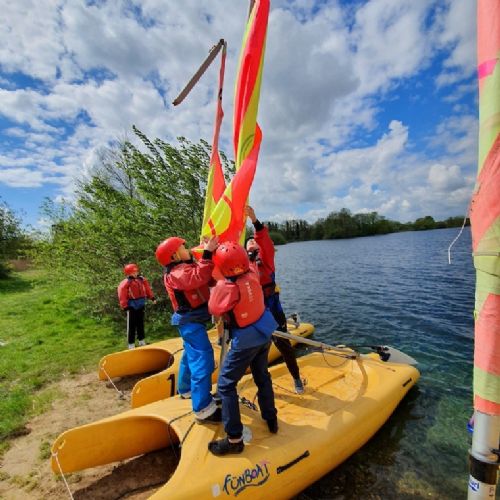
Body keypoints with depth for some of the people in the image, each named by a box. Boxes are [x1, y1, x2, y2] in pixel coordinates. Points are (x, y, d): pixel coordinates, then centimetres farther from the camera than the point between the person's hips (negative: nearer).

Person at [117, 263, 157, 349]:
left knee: (140, 323, 17)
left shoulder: (142, 279, 1)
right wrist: (125, 306, -19)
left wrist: (152, 297, 6)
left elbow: (147, 288, 10)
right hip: (132, 305, -6)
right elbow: (122, 295, -17)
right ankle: (131, 344, 10)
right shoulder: (126, 283, -16)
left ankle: (142, 340, 31)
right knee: (131, 325, 1)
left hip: (141, 304, 6)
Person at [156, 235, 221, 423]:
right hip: (191, 321, -11)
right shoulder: (176, 273, -21)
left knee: (191, 355, 25)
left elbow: (207, 278, 9)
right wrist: (207, 253, -37)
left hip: (192, 319, 11)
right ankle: (203, 409, -6)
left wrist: (208, 250, 1)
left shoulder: (185, 267, 11)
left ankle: (186, 389, 45)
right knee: (202, 359, -12)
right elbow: (198, 277, -38)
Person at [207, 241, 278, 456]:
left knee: (225, 385, 7)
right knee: (262, 376, 25)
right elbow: (247, 265, 12)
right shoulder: (253, 275, -12)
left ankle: (234, 439, 14)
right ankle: (271, 419, 41)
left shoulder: (225, 287, -28)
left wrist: (215, 287, -3)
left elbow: (214, 310, -13)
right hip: (264, 333, 7)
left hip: (245, 341, -7)